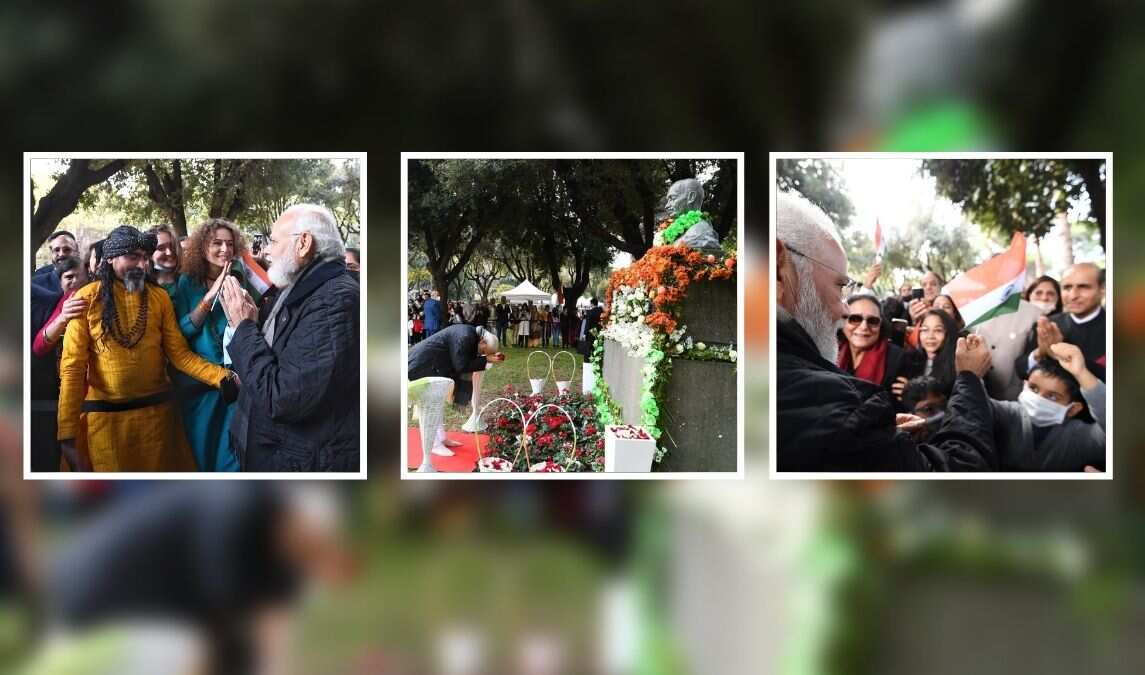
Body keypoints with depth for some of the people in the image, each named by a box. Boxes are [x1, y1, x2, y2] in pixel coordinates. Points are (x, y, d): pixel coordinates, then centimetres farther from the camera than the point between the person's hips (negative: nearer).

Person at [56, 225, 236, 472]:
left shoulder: (159, 297, 4)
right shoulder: (87, 299, -4)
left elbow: (179, 354, 0)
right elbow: (72, 368, -6)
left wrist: (222, 377, -18)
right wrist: (67, 433, -12)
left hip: (156, 411, 2)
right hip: (105, 415, -2)